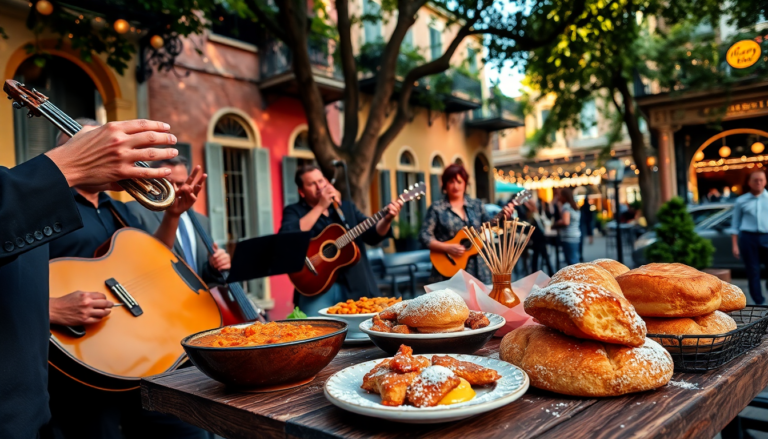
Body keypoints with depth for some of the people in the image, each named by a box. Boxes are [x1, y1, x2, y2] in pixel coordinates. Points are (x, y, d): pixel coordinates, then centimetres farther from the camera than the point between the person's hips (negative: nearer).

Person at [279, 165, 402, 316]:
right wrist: (320, 206, -13)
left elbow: (372, 235, 8)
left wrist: (387, 219, -14)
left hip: (355, 284, 4)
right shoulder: (294, 211, 6)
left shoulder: (347, 207, 16)